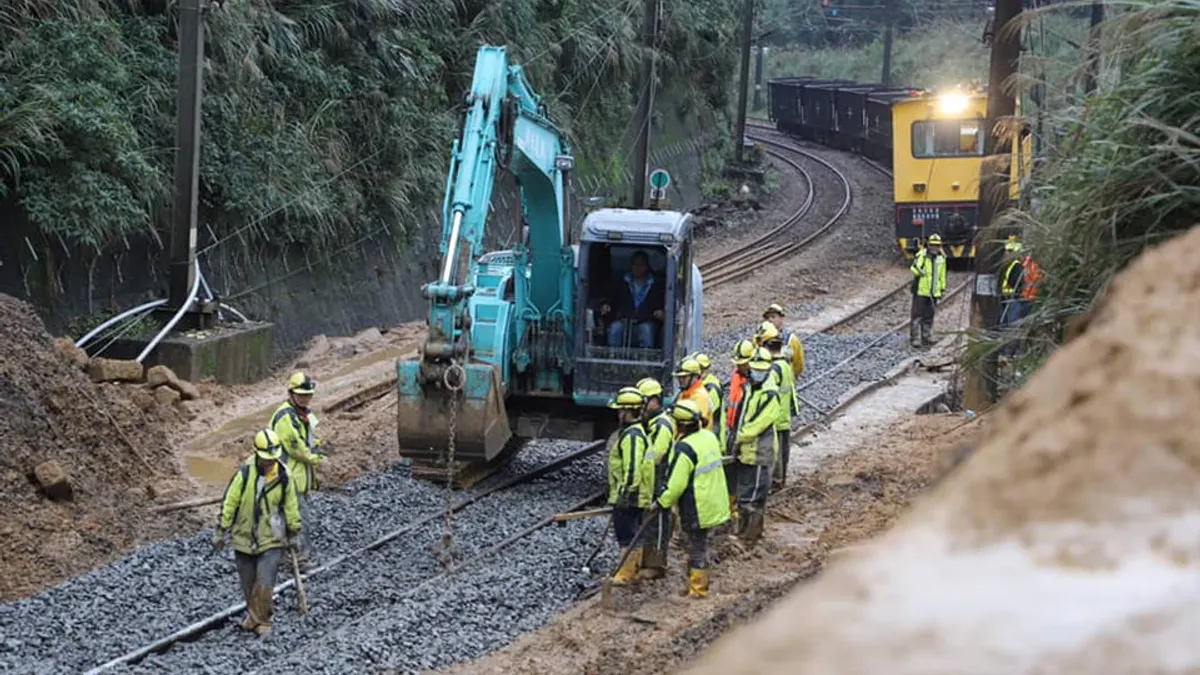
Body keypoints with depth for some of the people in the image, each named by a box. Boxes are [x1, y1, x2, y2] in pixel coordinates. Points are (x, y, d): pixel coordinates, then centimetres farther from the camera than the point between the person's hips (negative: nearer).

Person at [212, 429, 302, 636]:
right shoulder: (244, 473, -14)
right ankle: (253, 614, 35)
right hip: (244, 538, 1)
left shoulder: (284, 477, -8)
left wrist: (294, 532, 13)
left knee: (265, 584, -9)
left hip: (271, 541, -1)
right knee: (248, 584, 13)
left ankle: (262, 619, 10)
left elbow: (291, 506, 6)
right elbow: (229, 503, -6)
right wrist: (221, 532, -3)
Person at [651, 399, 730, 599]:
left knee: (697, 547, 3)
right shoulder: (709, 437, 3)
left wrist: (661, 503, -8)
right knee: (699, 545, 19)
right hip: (714, 504, 8)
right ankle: (696, 582, 29)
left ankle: (697, 588, 11)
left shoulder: (685, 449, -24)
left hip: (696, 509, -8)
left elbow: (676, 485, -21)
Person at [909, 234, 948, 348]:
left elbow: (942, 275, 18)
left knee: (929, 317, 12)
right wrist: (917, 269, -40)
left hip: (933, 293, 6)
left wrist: (942, 289, 18)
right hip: (920, 291, -6)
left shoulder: (941, 258, 10)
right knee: (917, 316, -4)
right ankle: (915, 339, -2)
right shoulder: (922, 255, -8)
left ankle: (926, 337, 20)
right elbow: (913, 268, -20)